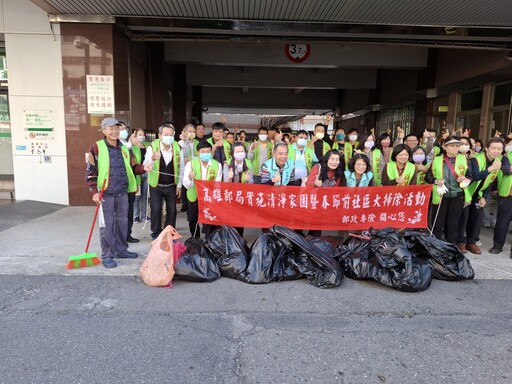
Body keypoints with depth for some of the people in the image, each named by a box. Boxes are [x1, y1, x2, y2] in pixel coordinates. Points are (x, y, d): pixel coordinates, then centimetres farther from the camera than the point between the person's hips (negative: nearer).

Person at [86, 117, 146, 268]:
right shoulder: (97, 147, -5)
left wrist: (143, 168, -5)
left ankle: (121, 250, 28)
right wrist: (95, 192, -13)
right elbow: (90, 171, -7)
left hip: (123, 192, 6)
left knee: (122, 222, 14)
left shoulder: (124, 148, 11)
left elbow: (132, 167, 16)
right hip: (106, 193, -5)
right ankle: (107, 256, 11)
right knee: (107, 224, 1)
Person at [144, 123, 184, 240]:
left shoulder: (177, 148, -6)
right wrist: (152, 158, -40)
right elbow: (146, 166, -19)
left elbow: (181, 168, 1)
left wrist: (179, 185, 0)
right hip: (156, 185, -2)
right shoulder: (152, 147, -12)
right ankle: (156, 234, 18)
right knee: (156, 210, 1)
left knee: (172, 211, 8)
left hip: (172, 186, 2)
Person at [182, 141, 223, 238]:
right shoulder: (190, 164, -13)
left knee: (210, 222, -3)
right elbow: (187, 185, -20)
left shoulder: (217, 165, -12)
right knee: (193, 221, 18)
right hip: (194, 197, 1)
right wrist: (190, 178, -40)